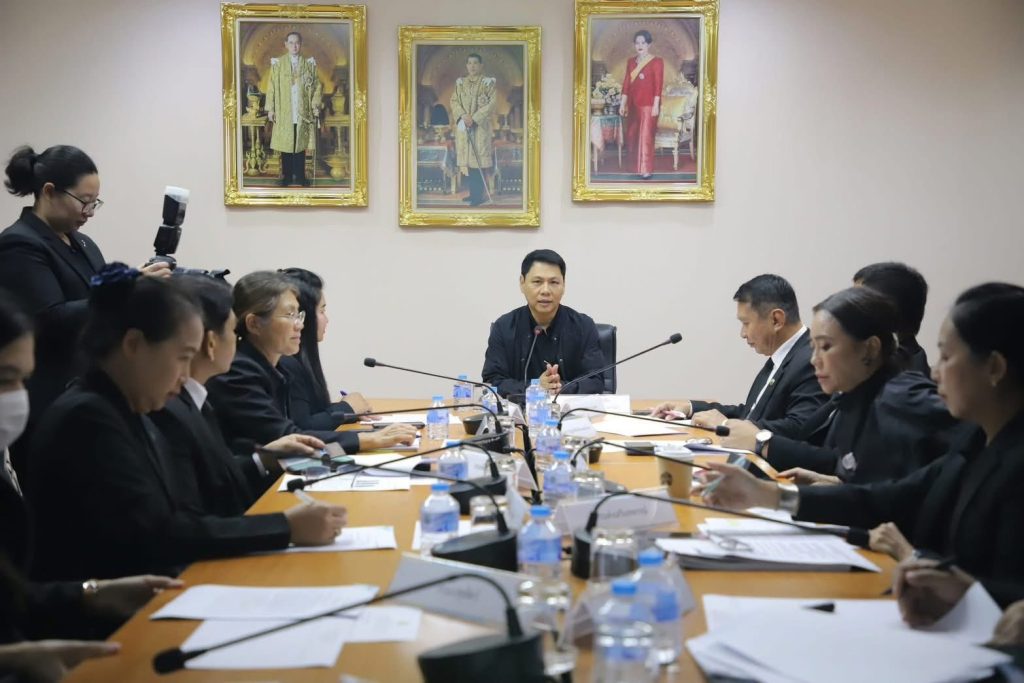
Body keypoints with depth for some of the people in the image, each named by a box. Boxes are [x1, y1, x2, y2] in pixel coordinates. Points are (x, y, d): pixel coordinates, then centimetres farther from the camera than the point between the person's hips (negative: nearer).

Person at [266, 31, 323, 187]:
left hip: (303, 112, 1)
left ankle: (300, 176, 13)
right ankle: (287, 176, 11)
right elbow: (271, 86, 2)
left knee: (300, 144, 4)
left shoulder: (309, 63, 5)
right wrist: (270, 108, -3)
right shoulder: (278, 63, 2)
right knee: (285, 145, 2)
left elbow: (317, 85, 6)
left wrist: (315, 104, -5)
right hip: (284, 112, -1)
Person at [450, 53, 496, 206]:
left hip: (481, 126, -5)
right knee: (466, 158, 4)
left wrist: (475, 118, -16)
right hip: (463, 125, 5)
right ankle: (473, 192, 12)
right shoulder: (460, 82, 11)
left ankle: (480, 195, -5)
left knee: (479, 158, -8)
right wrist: (463, 115, -12)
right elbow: (454, 101, 6)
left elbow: (492, 102, -9)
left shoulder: (488, 82, -2)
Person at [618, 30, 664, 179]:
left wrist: (656, 105, -15)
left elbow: (658, 85, -10)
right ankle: (635, 166, 24)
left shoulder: (656, 62, -6)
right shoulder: (631, 61, 11)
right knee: (632, 135, 11)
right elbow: (626, 83, 11)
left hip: (648, 104, -6)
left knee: (646, 135, -7)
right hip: (633, 104, 6)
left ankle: (646, 169, -3)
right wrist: (623, 103, 8)